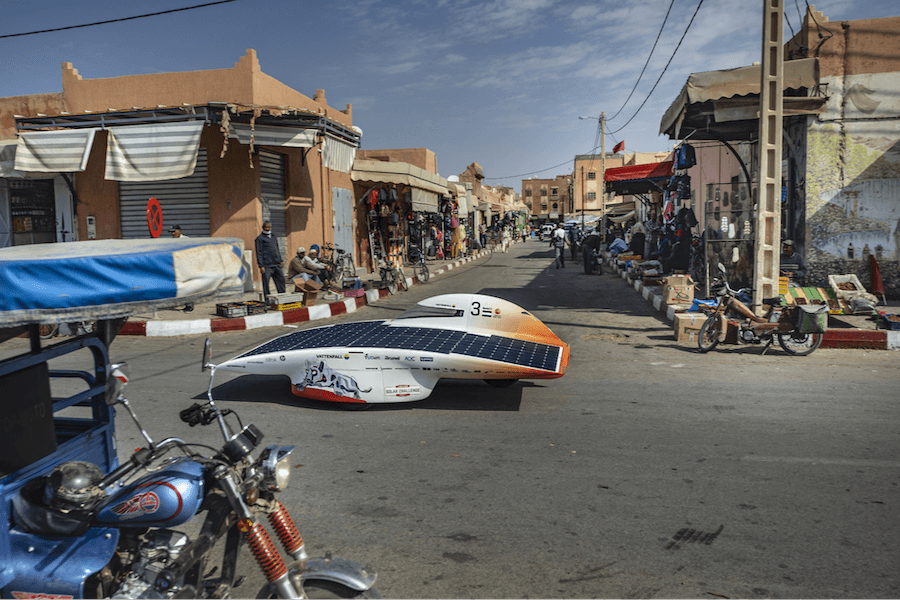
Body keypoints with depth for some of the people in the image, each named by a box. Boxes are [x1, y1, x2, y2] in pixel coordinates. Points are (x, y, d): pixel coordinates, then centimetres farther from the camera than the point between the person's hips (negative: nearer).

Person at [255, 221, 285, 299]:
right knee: (266, 282, -4)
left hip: (277, 264, 6)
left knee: (281, 279, 6)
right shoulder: (260, 238, 0)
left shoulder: (273, 237, 20)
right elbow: (259, 253, -5)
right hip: (267, 265, -6)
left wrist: (281, 260, 19)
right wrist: (261, 265, -11)